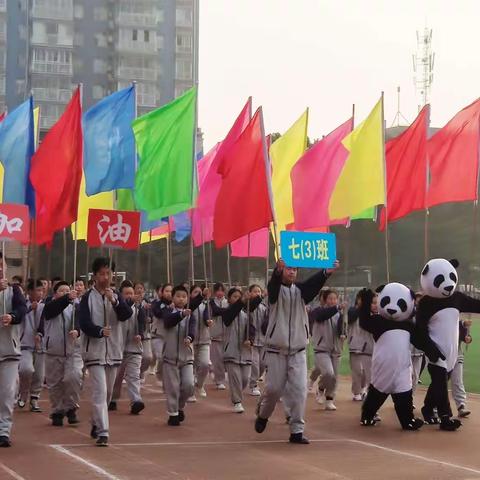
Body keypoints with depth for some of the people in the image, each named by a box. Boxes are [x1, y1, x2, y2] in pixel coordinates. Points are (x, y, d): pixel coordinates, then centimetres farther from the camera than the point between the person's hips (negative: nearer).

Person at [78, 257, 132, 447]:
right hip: (94, 350, -5)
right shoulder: (88, 298, -4)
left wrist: (115, 302, -27)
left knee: (108, 392, 15)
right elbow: (84, 323, -12)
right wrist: (99, 331, -30)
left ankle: (96, 424, 33)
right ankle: (102, 432, -17)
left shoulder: (116, 297, 7)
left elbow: (127, 315, -9)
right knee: (100, 391, -14)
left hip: (113, 350, 5)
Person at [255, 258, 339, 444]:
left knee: (299, 390, -5)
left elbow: (315, 282, -16)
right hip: (276, 350, -2)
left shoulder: (301, 290, 4)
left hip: (298, 350, 2)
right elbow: (274, 281, -28)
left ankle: (297, 431, 0)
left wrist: (327, 271, -38)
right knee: (274, 388, 3)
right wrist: (278, 269, -52)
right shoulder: (275, 289, -4)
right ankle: (262, 415, 33)